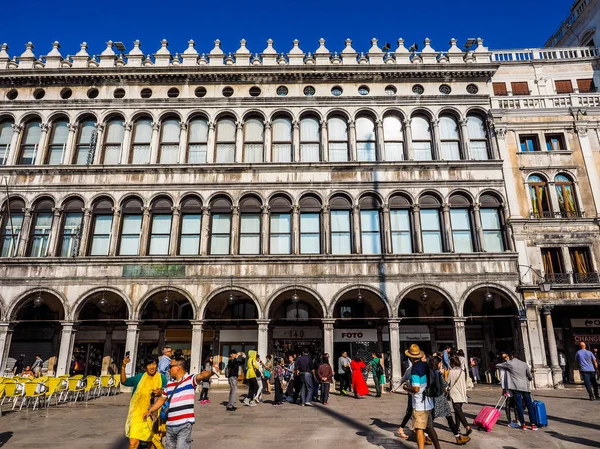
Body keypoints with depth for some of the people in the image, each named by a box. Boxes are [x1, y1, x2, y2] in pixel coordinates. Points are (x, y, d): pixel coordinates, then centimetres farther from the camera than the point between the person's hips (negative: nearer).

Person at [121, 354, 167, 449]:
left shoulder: (162, 378, 0)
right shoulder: (140, 377, 3)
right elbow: (124, 381, 2)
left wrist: (160, 393, -24)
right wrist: (123, 367, -11)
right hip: (138, 414, -1)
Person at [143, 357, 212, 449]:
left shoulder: (190, 379, -9)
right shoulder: (169, 384, 13)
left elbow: (201, 375, -31)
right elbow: (162, 399, 27)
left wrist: (210, 372, -51)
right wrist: (150, 411, 25)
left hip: (184, 425, -7)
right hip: (170, 425, 7)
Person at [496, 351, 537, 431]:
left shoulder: (509, 363, 0)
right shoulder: (524, 364, 9)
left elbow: (497, 365, 10)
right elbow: (530, 376, 14)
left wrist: (506, 361, 28)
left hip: (516, 387, -3)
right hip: (525, 387, 3)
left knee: (519, 406, 1)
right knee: (529, 405, 8)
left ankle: (523, 424, 3)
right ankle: (533, 424, 7)